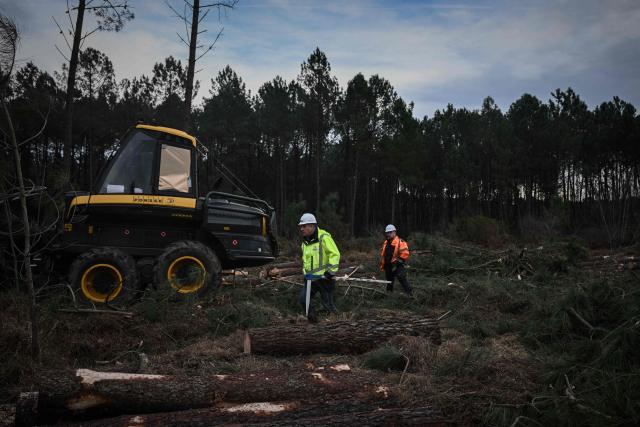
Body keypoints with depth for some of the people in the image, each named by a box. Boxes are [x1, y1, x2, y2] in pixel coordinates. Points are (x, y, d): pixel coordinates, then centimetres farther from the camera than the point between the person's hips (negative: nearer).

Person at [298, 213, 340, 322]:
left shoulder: (324, 237, -13)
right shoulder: (305, 241, 13)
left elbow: (335, 254, -16)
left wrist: (330, 271, -20)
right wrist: (305, 271, 19)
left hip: (324, 277, -7)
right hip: (310, 278, 7)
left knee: (328, 303, -3)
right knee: (303, 299, -1)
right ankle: (313, 321, 14)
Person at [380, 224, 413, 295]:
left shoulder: (400, 242, -9)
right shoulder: (385, 243, 14)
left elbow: (405, 254, -15)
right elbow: (382, 255, 21)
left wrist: (398, 261, -17)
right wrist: (382, 265, 19)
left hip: (397, 266, -7)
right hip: (388, 266, 7)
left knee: (402, 280, -14)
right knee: (389, 281, 17)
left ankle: (410, 294, -11)